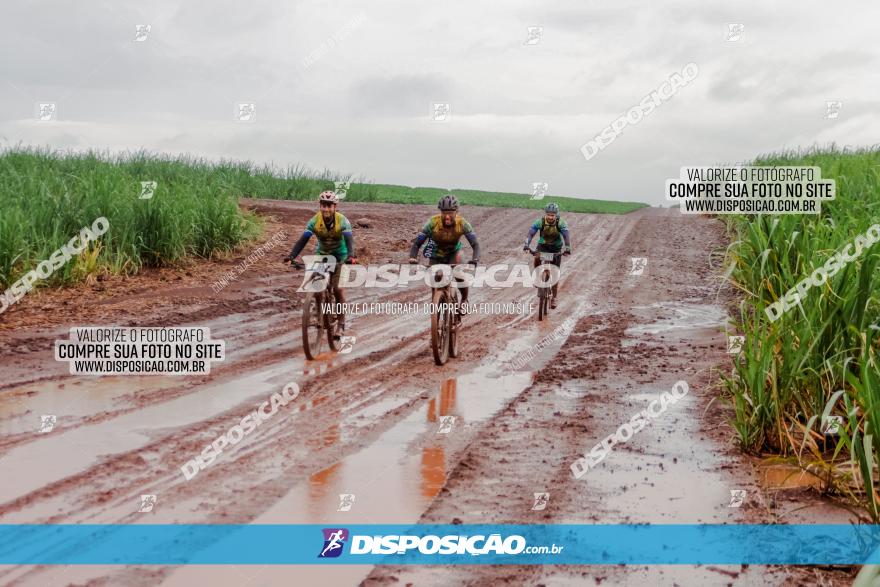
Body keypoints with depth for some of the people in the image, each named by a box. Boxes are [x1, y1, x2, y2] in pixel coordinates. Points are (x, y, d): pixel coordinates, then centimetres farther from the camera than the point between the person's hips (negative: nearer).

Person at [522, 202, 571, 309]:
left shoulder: (561, 223, -24)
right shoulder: (540, 222, -22)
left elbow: (566, 236, -34)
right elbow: (531, 233, -30)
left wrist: (567, 248, -51)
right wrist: (526, 244, -47)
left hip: (556, 248, 0)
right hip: (542, 245, 0)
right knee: (537, 258, -34)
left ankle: (554, 298, 14)